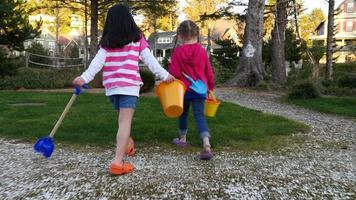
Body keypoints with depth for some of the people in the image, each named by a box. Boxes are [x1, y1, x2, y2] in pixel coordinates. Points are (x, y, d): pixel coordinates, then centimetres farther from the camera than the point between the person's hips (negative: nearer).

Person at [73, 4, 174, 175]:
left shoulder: (107, 41, 8)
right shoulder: (137, 38, 3)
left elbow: (98, 62, -3)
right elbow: (149, 60, 2)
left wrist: (84, 78, -7)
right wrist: (164, 75, 9)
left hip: (111, 86, 4)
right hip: (129, 85, -4)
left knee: (122, 118, 24)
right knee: (125, 122, -8)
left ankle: (124, 144, 41)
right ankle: (118, 162, -14)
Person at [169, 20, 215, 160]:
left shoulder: (177, 52, -10)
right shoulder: (202, 51, 0)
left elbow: (175, 73, -13)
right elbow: (209, 71, 5)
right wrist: (211, 86, 18)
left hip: (184, 89, -1)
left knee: (183, 114, 19)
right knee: (199, 115, -2)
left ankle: (182, 139, 35)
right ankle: (207, 145, -19)